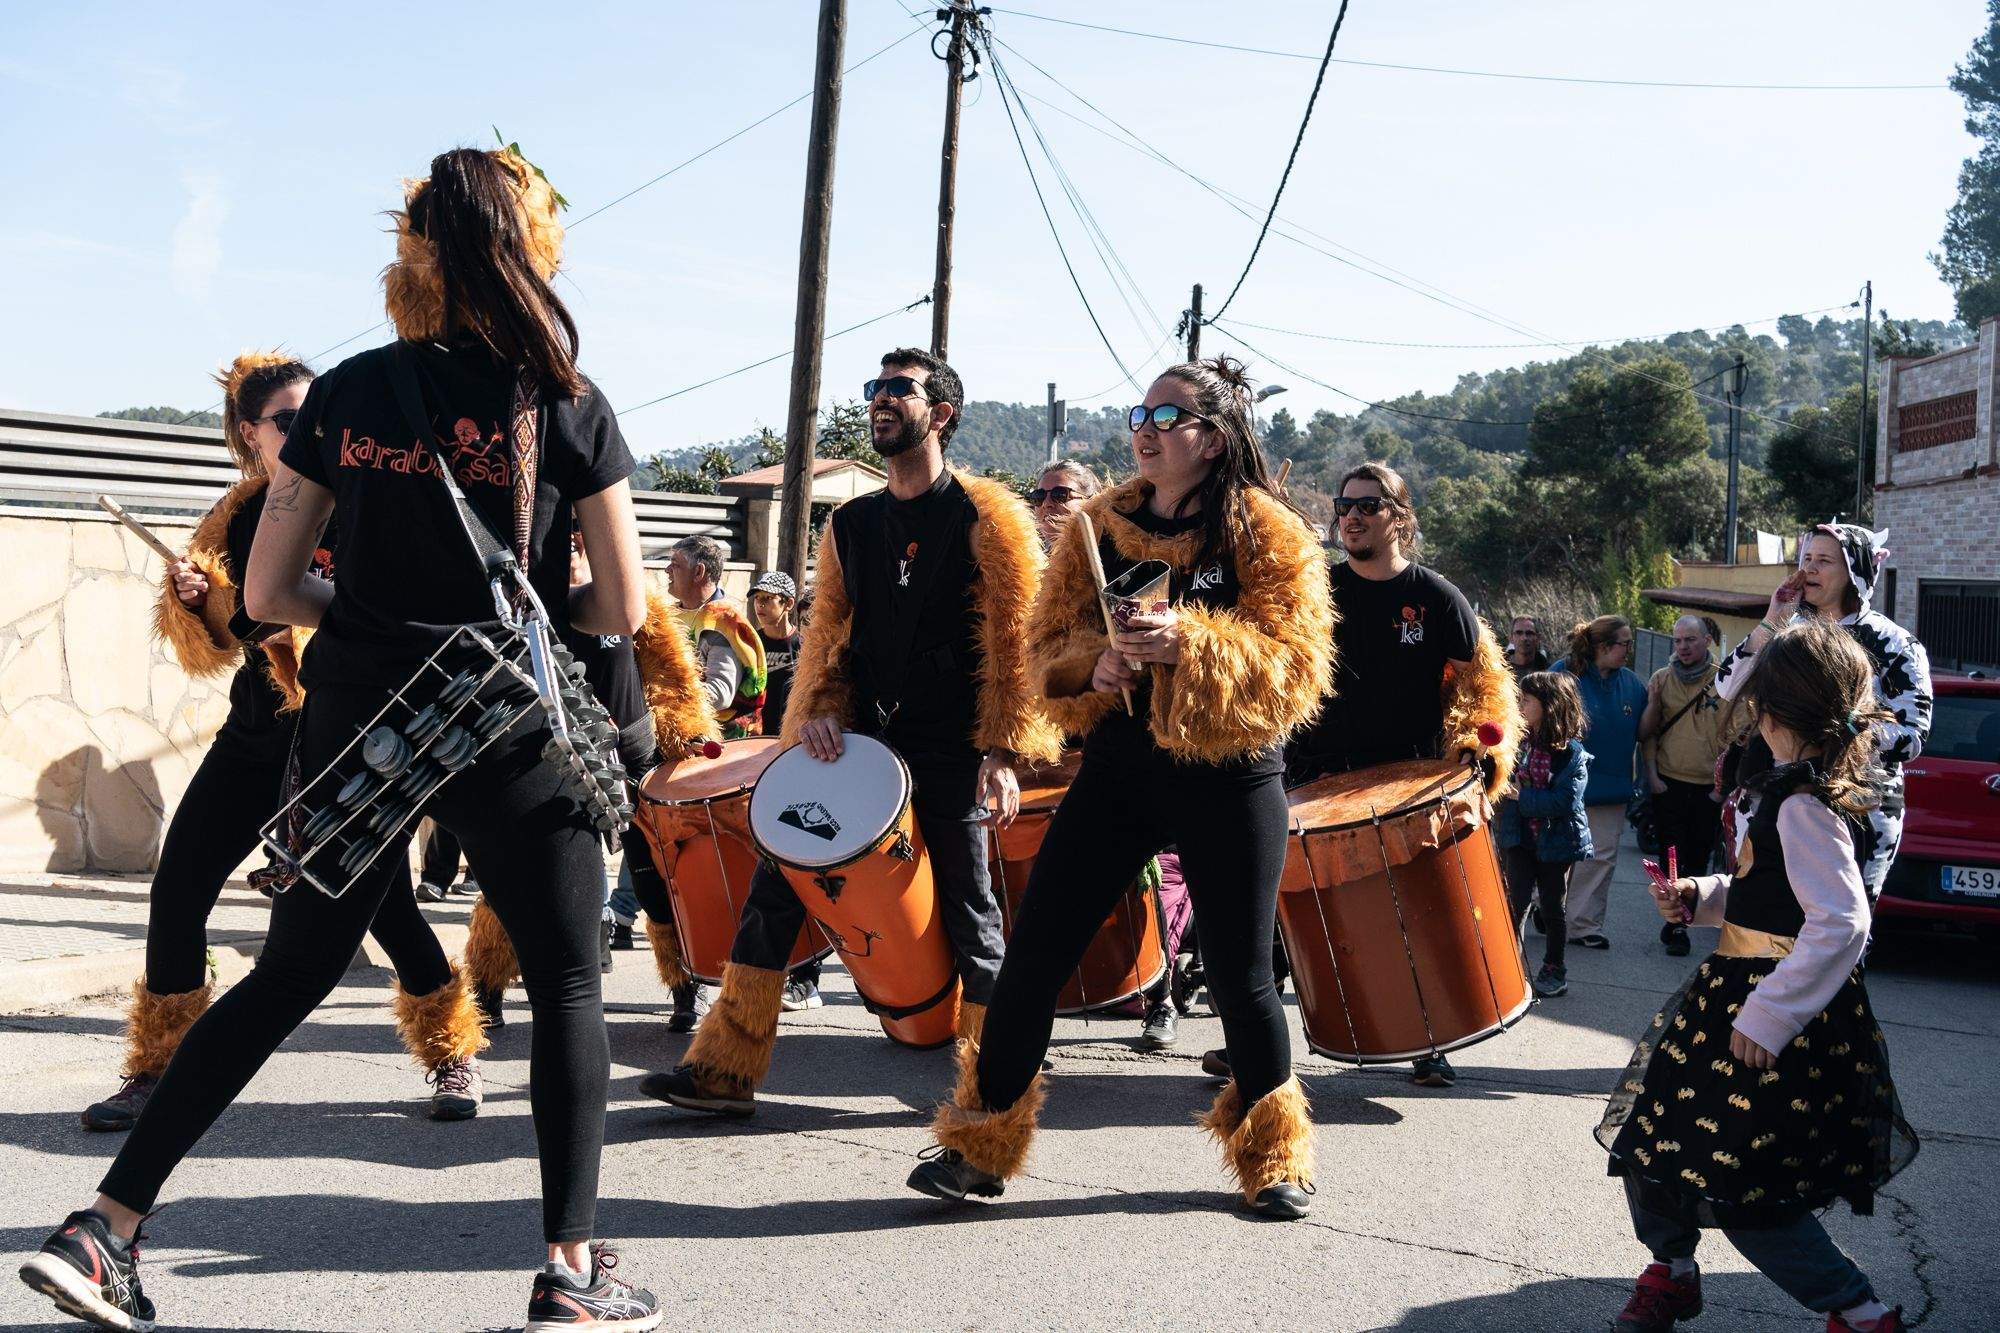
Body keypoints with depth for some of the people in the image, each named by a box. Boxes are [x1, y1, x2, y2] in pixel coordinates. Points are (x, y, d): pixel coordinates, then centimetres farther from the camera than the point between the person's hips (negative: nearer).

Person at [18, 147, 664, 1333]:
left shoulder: (347, 393, 5)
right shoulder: (566, 403, -3)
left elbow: (269, 594, 5)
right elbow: (622, 608, -3)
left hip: (356, 726, 4)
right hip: (506, 733, -3)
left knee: (288, 978, 16)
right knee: (569, 986, 10)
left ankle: (106, 1227, 15)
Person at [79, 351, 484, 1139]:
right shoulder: (237, 519, 9)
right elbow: (212, 646, 13)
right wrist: (191, 599, -7)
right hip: (257, 732, 5)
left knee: (383, 903, -5)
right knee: (176, 892, 1)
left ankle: (454, 1058, 15)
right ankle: (156, 1072, 17)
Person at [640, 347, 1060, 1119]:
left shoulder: (984, 518, -2)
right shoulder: (849, 526, 14)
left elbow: (1013, 641, -5)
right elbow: (826, 632, 17)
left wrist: (1003, 752, -12)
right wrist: (816, 709, -2)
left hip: (950, 752, -5)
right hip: (860, 741, 5)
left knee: (967, 911, 1)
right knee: (777, 880, -2)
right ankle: (725, 1070, 3)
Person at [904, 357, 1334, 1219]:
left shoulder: (1270, 536, -4)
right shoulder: (1098, 528, 7)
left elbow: (1296, 668, -11)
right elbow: (1047, 647, 8)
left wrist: (1190, 644, -25)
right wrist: (1092, 666, -15)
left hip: (1231, 779, -3)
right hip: (1119, 768, 3)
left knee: (1240, 976, 4)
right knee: (1034, 953, -1)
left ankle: (1273, 1155, 26)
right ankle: (981, 1145, 12)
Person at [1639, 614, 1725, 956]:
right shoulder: (1661, 680, 3)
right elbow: (1647, 733, 5)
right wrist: (1652, 775, -4)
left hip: (1708, 787, 0)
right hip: (1669, 784, 0)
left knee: (1698, 858, 8)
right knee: (1672, 857, -1)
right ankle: (1676, 927, 6)